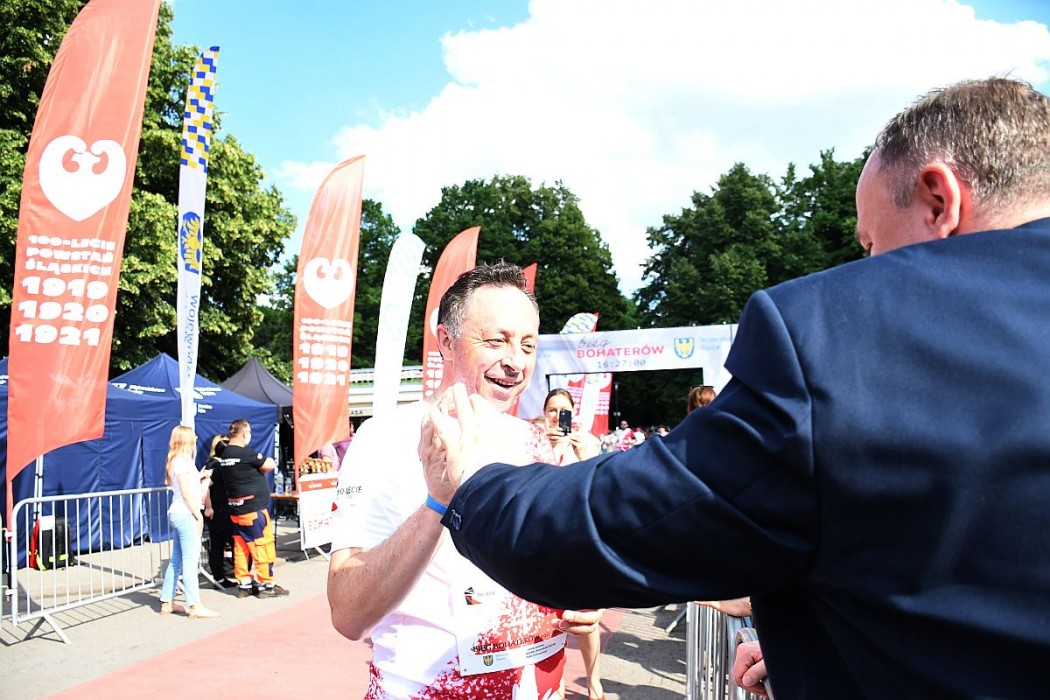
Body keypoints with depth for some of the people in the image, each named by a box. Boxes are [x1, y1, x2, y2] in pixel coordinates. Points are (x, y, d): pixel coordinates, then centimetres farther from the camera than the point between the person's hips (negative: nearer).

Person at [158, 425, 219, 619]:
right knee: (190, 560, -9)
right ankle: (195, 606, -8)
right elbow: (187, 494, -16)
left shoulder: (177, 461, 15)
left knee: (176, 560, 13)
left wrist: (199, 477, 14)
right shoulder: (183, 462, -13)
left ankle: (167, 603, 18)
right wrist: (198, 516, -14)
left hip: (178, 514, 10)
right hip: (185, 514, -10)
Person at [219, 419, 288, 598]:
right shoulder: (246, 453, -17)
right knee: (263, 546, 1)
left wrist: (259, 467, 3)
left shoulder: (224, 454, 8)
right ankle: (266, 585, 7)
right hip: (254, 509, -8)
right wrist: (265, 462, 7)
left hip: (236, 509, 8)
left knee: (241, 547, 12)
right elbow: (270, 465, -11)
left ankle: (244, 584, 18)